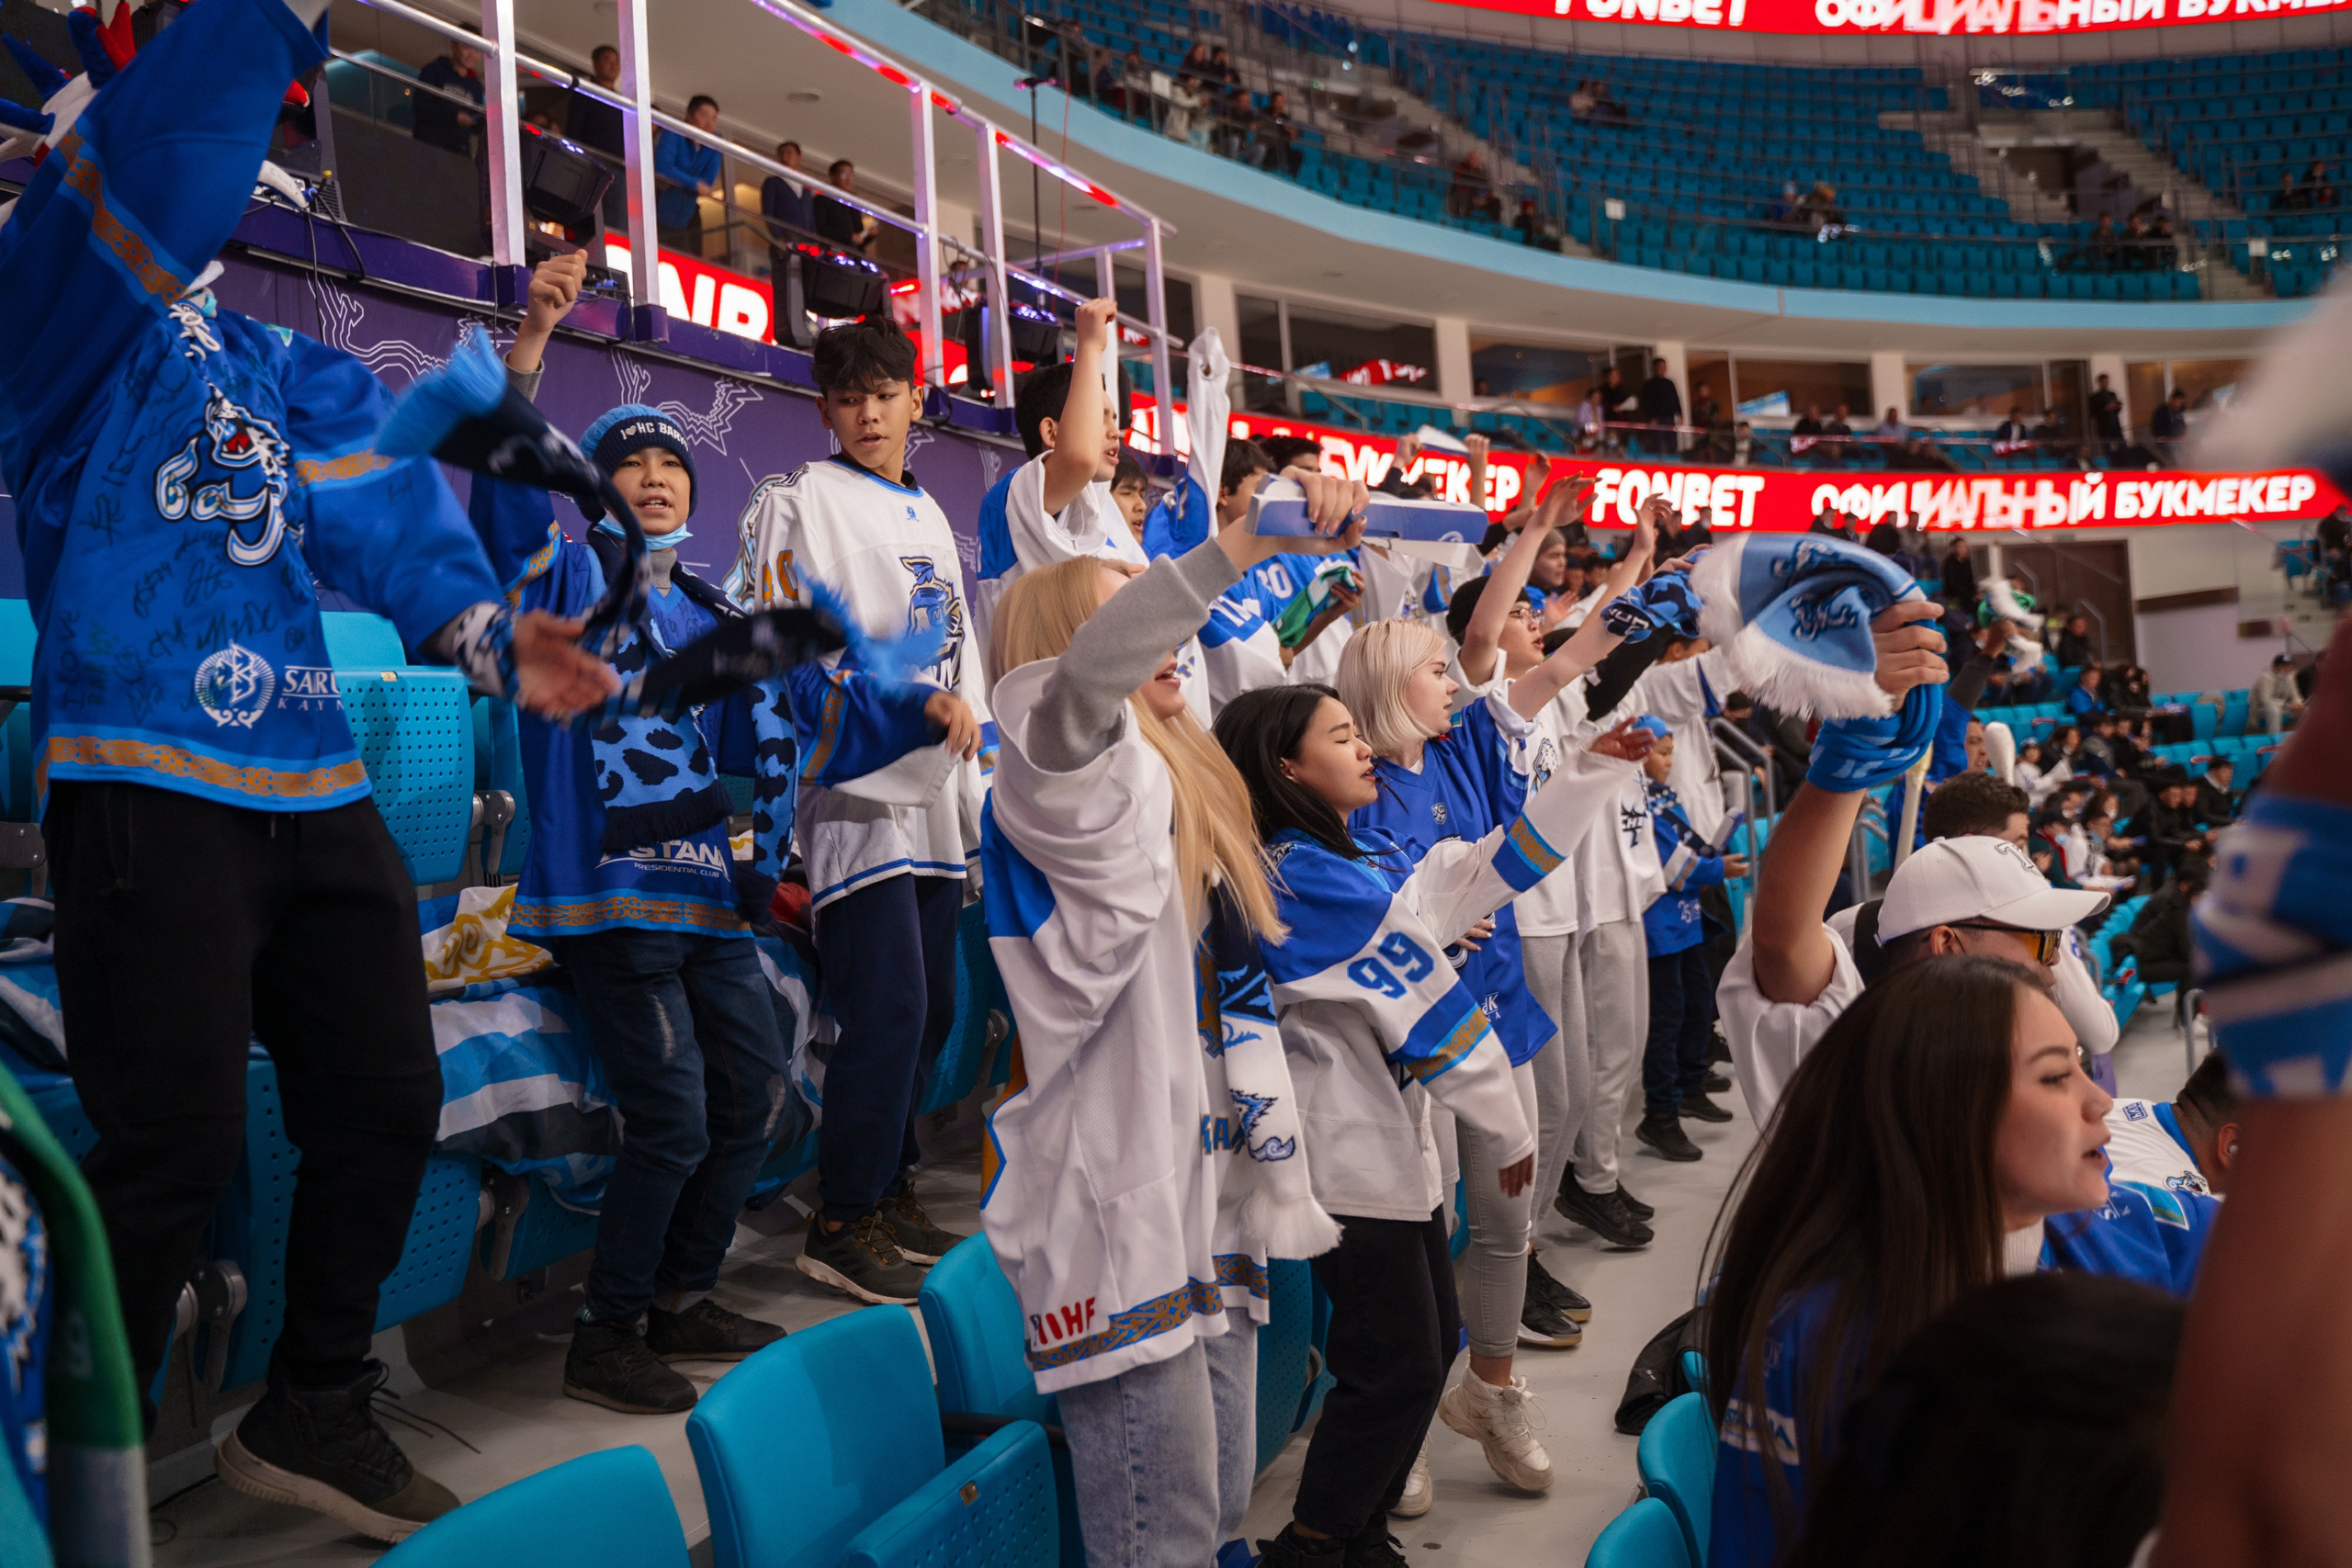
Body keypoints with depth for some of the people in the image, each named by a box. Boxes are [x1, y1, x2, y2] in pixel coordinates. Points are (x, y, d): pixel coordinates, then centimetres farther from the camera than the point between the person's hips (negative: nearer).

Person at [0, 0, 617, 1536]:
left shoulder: (287, 372, 21)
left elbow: (381, 505, 4)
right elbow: (162, 160, -17)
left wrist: (475, 622, -12)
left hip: (316, 786, 7)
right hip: (148, 784, -7)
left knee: (385, 1103, 12)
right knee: (174, 1150, -6)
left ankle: (315, 1412, 31)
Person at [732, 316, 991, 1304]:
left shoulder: (930, 516, 21)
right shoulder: (798, 501, 0)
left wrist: (979, 785, 20)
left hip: (934, 793, 8)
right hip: (855, 784, -7)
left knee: (931, 1005, 10)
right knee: (887, 1007, -12)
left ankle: (890, 1193, 24)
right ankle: (842, 1225, -1)